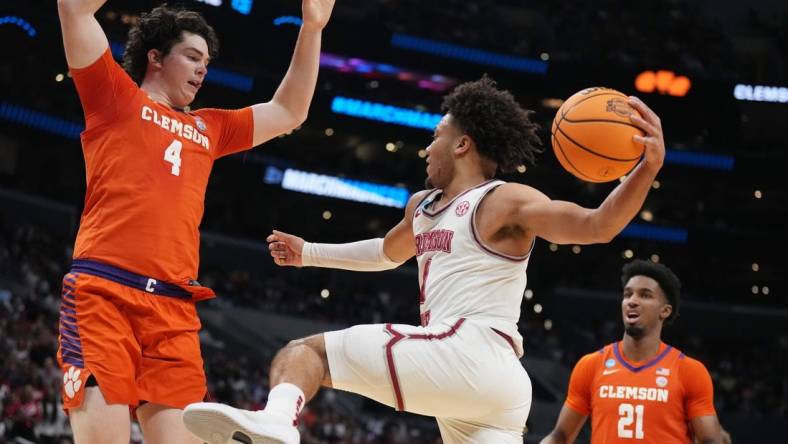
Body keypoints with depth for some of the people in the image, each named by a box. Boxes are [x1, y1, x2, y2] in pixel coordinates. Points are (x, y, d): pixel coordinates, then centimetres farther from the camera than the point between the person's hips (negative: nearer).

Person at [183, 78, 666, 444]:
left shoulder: (505, 203, -3)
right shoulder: (422, 206, 24)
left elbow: (597, 225, -15)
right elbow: (386, 253, 45)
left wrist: (649, 168, -31)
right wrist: (309, 254, 50)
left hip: (471, 352, -9)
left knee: (305, 350, -5)